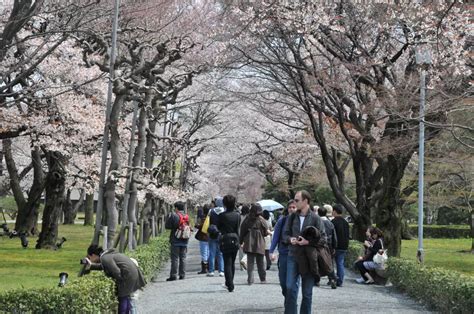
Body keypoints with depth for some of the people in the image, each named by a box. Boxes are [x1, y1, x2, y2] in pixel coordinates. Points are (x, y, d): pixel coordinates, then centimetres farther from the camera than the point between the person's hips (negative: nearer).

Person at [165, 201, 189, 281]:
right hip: (184, 241, 5)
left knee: (175, 258, -2)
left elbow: (167, 226, -8)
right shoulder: (187, 216, 6)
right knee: (183, 258, 9)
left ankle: (173, 275, -4)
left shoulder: (174, 216, -11)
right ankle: (182, 275, 9)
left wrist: (169, 216, 4)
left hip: (176, 241, -5)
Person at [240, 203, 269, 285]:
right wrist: (268, 232, 22)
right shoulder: (261, 220, -8)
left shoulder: (247, 219, -1)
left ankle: (250, 279, -4)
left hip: (249, 244, 1)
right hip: (259, 244, -1)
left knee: (250, 262, 4)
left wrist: (241, 242, 10)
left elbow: (242, 231, 2)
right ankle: (263, 278, 19)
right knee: (260, 262, 12)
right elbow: (265, 232, -1)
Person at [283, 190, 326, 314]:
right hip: (293, 256, 2)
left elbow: (323, 238, -5)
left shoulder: (315, 218, -5)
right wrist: (290, 239, -11)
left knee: (307, 291, 7)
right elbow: (285, 234, 12)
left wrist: (308, 242, -20)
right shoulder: (292, 217, 5)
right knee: (290, 287, -6)